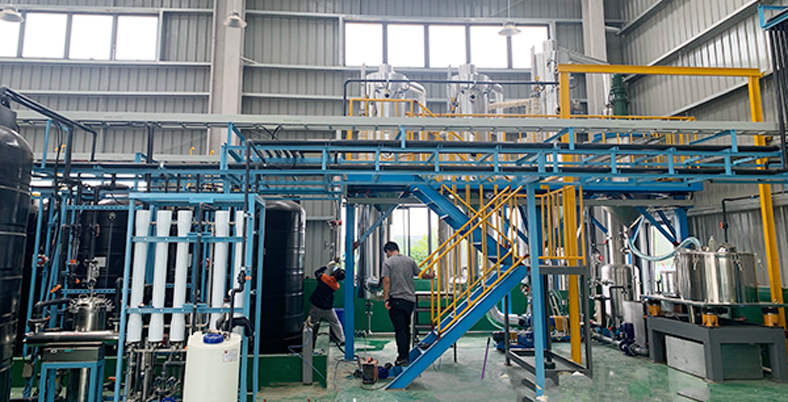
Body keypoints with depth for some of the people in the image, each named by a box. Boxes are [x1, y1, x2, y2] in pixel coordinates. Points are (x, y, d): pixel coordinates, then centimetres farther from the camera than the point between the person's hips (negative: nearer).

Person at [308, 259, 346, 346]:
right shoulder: (336, 286, -9)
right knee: (335, 323, 12)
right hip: (327, 308, 0)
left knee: (310, 322, 16)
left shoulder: (324, 277, -16)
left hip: (316, 306, 0)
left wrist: (327, 266, 10)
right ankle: (342, 340, 14)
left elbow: (317, 272, 4)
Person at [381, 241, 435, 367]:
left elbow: (386, 281, -11)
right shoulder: (410, 260, 10)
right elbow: (421, 274, 17)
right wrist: (431, 276, 37)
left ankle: (403, 358, -4)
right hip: (410, 300, 5)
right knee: (406, 328, 15)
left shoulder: (388, 262, -2)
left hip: (396, 300, -5)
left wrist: (386, 299, -10)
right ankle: (406, 356, 21)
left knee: (400, 329, -3)